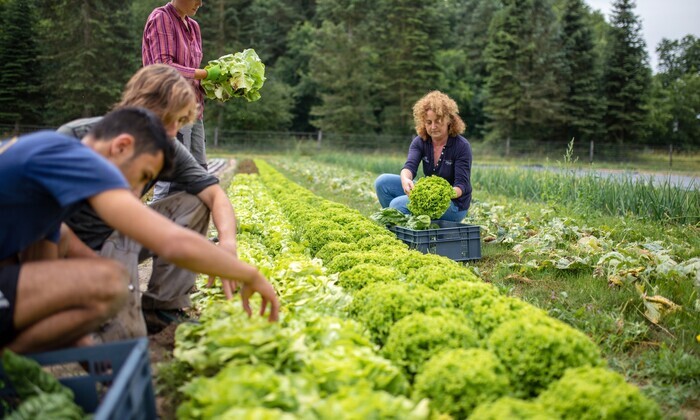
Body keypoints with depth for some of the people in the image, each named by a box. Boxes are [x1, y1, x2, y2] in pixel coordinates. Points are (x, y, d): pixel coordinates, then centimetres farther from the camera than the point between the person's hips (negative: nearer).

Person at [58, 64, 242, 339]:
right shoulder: (77, 138, -23)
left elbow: (215, 194, -11)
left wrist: (228, 243, -32)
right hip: (80, 250, -6)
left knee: (193, 204, -10)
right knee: (126, 334, -26)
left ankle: (161, 310, -3)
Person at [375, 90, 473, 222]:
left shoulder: (462, 146, -15)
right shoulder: (420, 142, -2)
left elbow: (462, 185, -19)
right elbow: (410, 166, -19)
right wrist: (405, 179, -44)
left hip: (454, 204, -6)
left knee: (398, 204, -27)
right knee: (383, 182, -10)